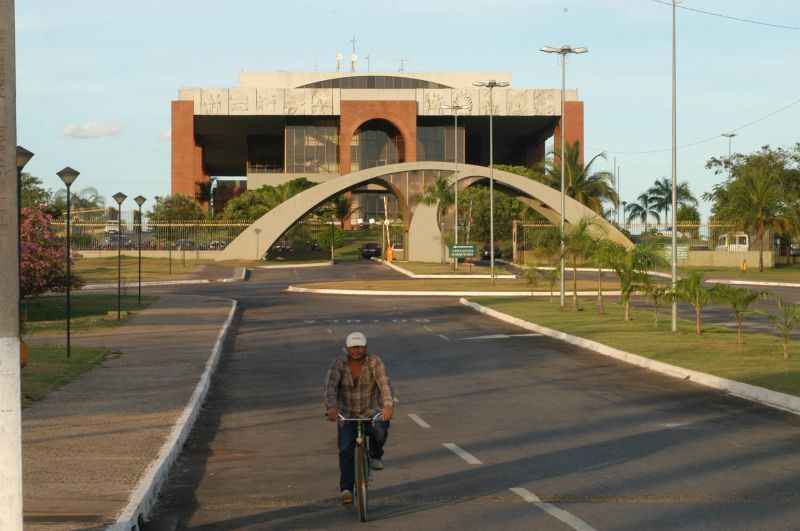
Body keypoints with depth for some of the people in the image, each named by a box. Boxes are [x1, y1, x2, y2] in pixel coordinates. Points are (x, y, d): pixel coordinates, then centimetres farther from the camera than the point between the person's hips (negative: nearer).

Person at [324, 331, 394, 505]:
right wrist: (331, 407, -42)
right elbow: (330, 386, -23)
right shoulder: (339, 364, -10)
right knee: (346, 450, -15)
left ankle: (375, 456, -2)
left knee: (380, 428, -32)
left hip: (371, 412, -1)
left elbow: (384, 384, -25)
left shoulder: (374, 362, -12)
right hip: (347, 415, 1)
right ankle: (346, 489, -9)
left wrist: (388, 405, -43)